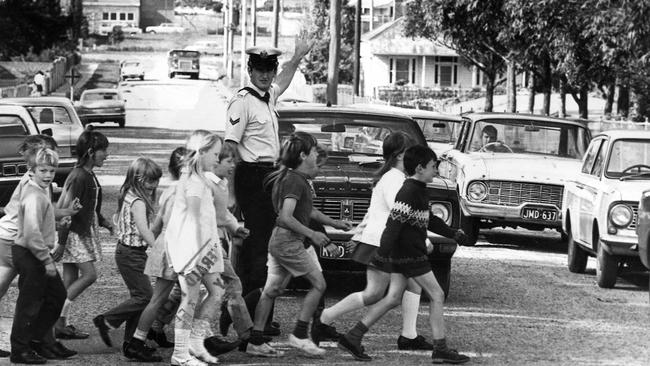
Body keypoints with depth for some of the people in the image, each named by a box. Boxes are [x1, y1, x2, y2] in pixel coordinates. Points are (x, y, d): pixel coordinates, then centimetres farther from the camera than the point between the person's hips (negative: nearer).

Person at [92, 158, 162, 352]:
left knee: (139, 296, 11)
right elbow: (144, 230, -25)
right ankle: (106, 321, 0)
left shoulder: (129, 197, 11)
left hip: (126, 251, 10)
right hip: (131, 253, -10)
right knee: (144, 294, -6)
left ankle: (131, 343, 14)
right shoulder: (138, 202, -19)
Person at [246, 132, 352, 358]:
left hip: (278, 240, 10)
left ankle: (255, 342, 8)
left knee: (271, 291, 8)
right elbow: (286, 217, -24)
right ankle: (299, 335, 0)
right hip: (289, 242, -10)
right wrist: (312, 235, -23)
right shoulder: (295, 181, -16)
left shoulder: (295, 178, 16)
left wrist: (334, 223, 25)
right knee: (318, 284, -1)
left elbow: (308, 211, 28)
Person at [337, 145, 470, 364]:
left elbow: (428, 220, 28)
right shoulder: (410, 192, -17)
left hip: (400, 254, 10)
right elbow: (394, 222, -25)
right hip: (410, 254, -10)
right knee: (436, 296, -4)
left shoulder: (416, 190, 16)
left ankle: (352, 338, 7)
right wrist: (382, 253, -30)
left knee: (393, 298, 9)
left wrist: (453, 233, 29)